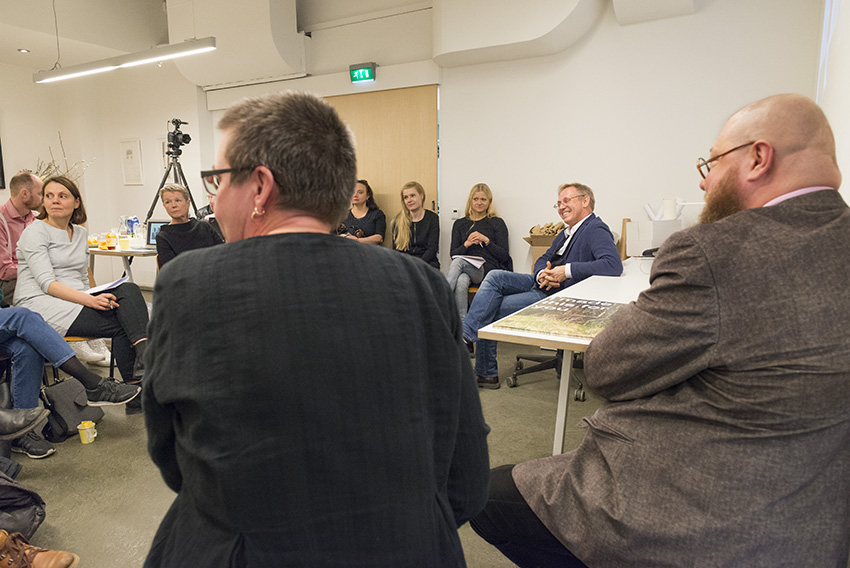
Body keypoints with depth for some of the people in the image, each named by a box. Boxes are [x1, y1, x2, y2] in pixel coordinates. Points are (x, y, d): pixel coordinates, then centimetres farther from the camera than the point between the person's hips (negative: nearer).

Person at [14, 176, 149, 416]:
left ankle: (144, 352, -39)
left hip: (77, 298, 6)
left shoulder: (81, 233, 16)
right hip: (39, 303, -6)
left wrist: (93, 298, 0)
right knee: (120, 325, -28)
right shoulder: (35, 232, -5)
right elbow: (47, 283, -17)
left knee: (128, 289, -25)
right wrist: (88, 300, -31)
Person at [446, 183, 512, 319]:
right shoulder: (459, 224, 22)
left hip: (488, 269, -2)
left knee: (458, 262, -34)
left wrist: (486, 240, -8)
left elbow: (503, 256, 5)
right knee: (461, 282, -37)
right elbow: (453, 254, 15)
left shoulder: (497, 223, 13)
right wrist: (466, 244, -5)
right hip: (465, 269, 2)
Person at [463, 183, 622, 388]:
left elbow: (614, 265, -28)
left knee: (491, 312, -14)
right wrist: (542, 274, -8)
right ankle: (466, 332, -15)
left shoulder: (596, 230, -12)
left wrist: (568, 270, -27)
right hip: (542, 285, 9)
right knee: (495, 277, -12)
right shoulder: (566, 232, 17)